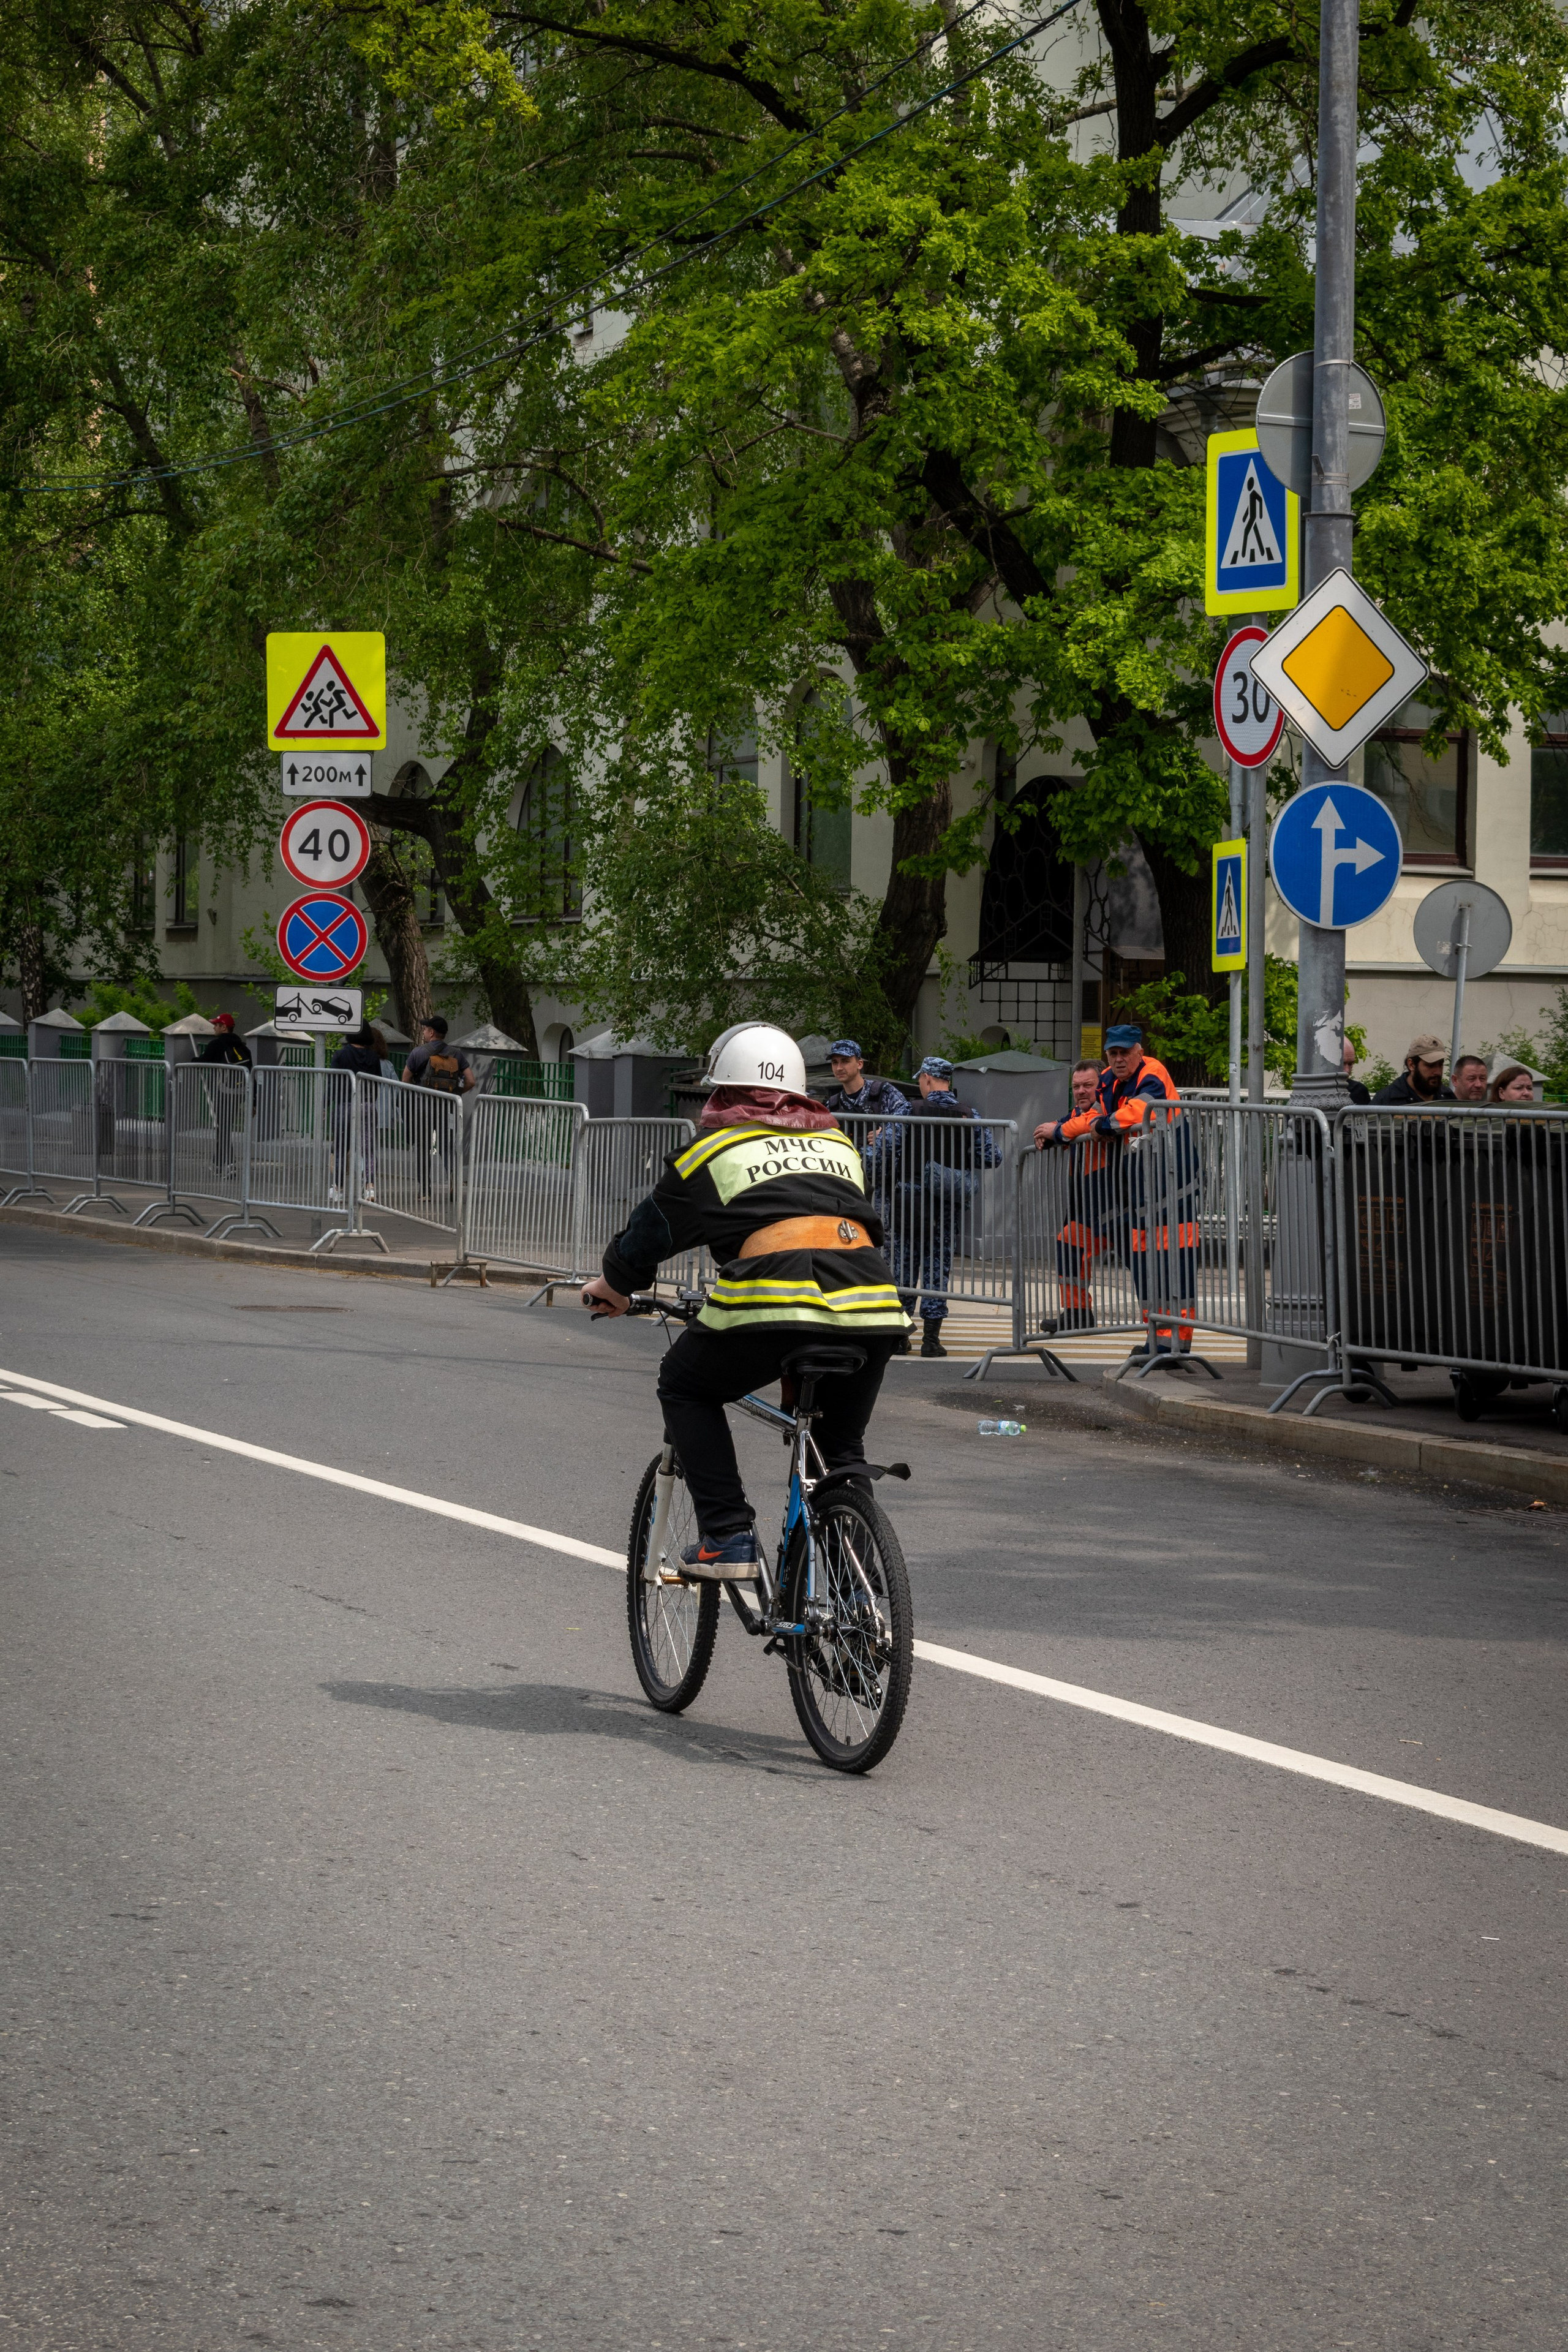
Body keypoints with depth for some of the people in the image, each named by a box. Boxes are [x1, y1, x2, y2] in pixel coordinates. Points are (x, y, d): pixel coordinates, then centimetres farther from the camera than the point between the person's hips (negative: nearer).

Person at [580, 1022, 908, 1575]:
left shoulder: (712, 1148, 15)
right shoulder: (837, 1142, 27)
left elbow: (651, 1231, 23)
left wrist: (611, 1286, 43)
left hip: (774, 1306, -4)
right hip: (871, 1309, 4)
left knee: (685, 1388, 21)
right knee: (841, 1448, 23)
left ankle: (727, 1539, 10)